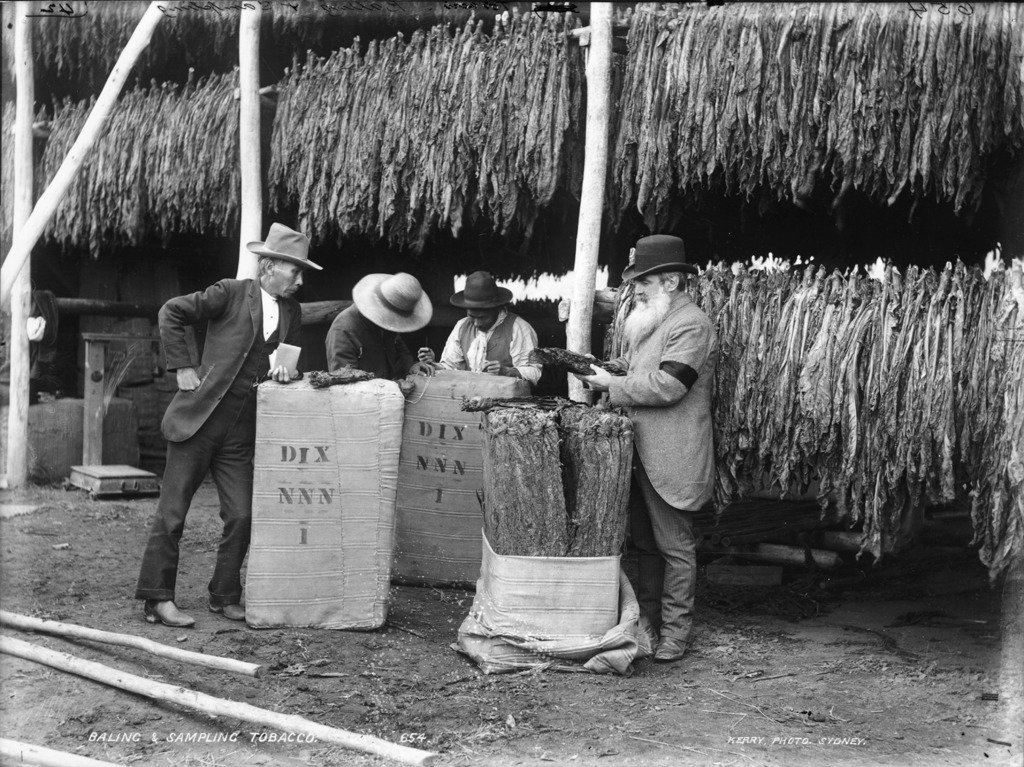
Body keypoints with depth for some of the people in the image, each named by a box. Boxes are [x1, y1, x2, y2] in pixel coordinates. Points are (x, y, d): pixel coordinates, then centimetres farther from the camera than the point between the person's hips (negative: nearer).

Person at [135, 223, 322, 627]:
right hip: (200, 418, -5)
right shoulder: (230, 293, -6)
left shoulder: (292, 312, 10)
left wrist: (283, 369, -3)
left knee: (241, 517, 2)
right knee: (171, 513, -1)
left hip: (242, 432, 5)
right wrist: (183, 367, -6)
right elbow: (171, 312, -4)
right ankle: (157, 600, 7)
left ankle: (225, 597, 17)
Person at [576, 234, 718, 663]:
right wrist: (601, 371, 4)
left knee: (675, 546, 1)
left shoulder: (692, 325, -13)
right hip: (638, 452, 9)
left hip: (671, 458, -9)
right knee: (644, 543, 16)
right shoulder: (643, 321, 17)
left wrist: (611, 385, -14)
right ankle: (647, 620, 26)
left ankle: (675, 632, 10)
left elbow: (666, 386, -22)